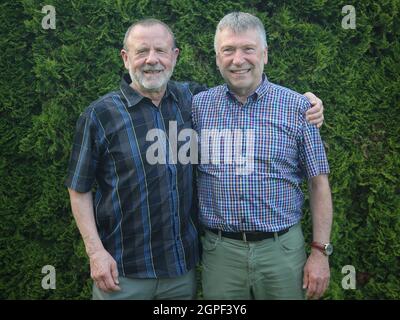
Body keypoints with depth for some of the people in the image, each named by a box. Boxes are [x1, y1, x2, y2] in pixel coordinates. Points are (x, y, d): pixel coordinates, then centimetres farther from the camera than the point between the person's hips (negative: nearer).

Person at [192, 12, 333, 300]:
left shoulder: (298, 107, -3)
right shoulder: (198, 106, 1)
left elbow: (318, 182, 0)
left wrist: (321, 251, -4)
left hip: (282, 248, -1)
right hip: (220, 251, 1)